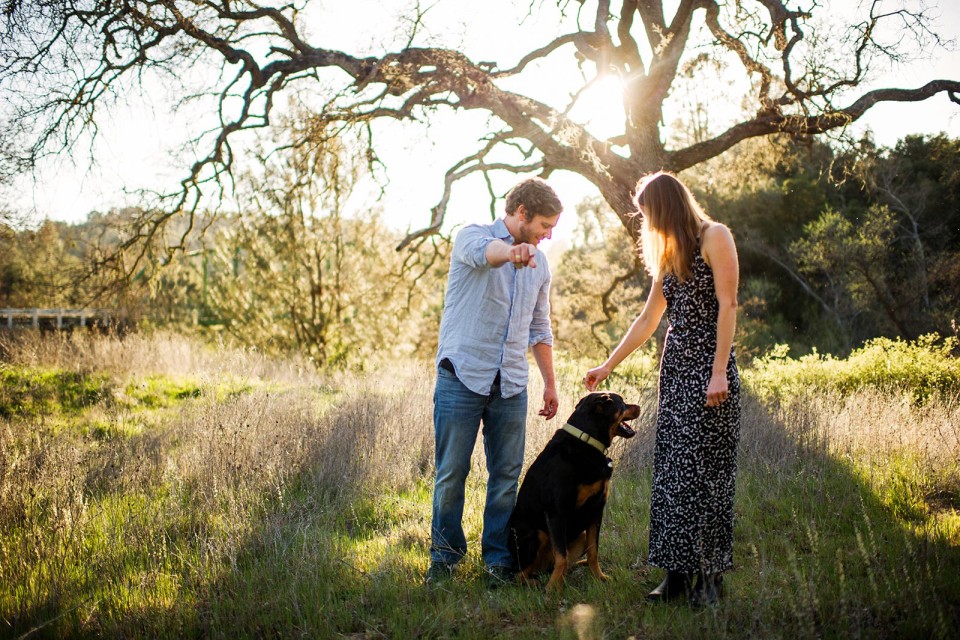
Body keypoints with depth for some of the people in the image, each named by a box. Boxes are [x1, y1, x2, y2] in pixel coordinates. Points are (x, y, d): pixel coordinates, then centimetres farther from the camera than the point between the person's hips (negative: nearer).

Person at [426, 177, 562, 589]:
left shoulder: (538, 262, 15)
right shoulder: (472, 237, -4)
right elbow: (482, 252, -31)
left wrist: (550, 383, 19)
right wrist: (510, 252, -54)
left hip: (511, 385, 5)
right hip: (462, 376, -5)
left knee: (507, 476, 6)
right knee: (451, 473, 2)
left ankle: (498, 558, 18)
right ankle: (445, 554, 16)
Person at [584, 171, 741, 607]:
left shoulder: (714, 237, -3)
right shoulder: (669, 254, 19)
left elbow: (728, 305, -11)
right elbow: (647, 321, 22)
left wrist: (720, 372, -18)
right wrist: (607, 367, 22)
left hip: (709, 366, -7)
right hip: (675, 366, 7)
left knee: (704, 468, -6)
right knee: (671, 469, 3)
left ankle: (708, 578, 2)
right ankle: (676, 574, 7)